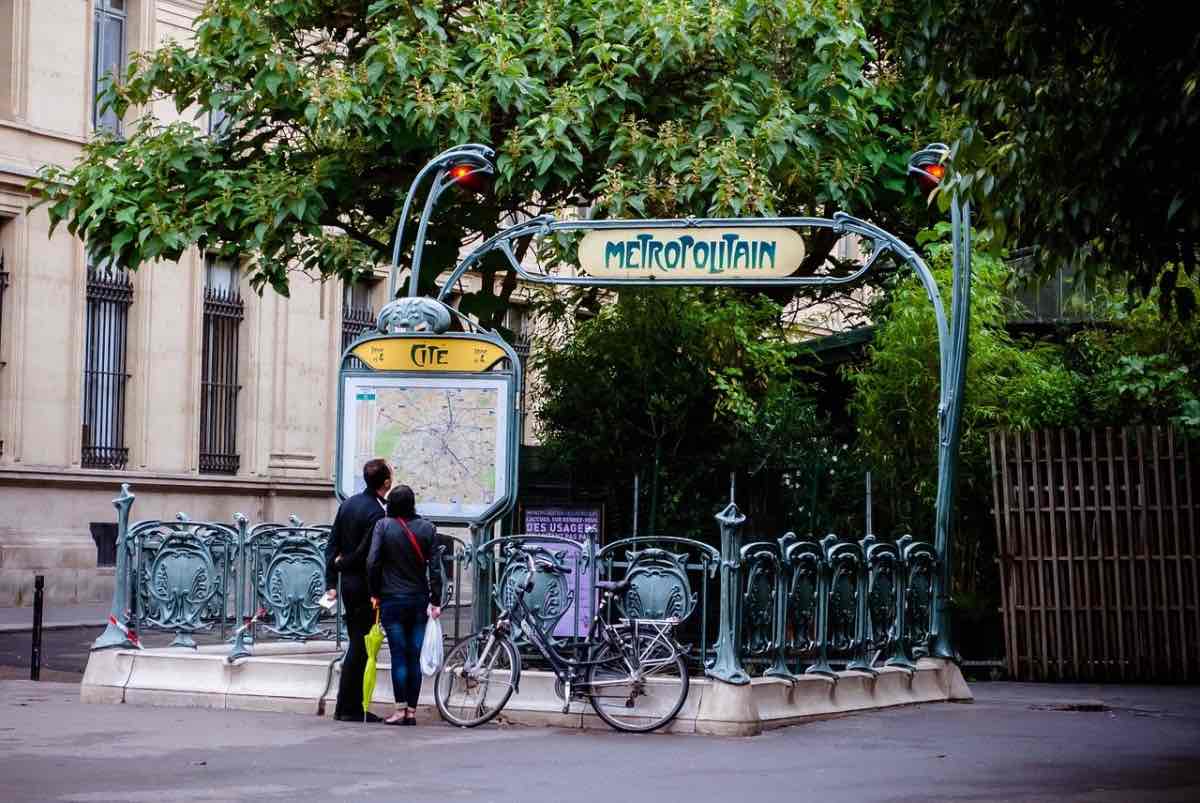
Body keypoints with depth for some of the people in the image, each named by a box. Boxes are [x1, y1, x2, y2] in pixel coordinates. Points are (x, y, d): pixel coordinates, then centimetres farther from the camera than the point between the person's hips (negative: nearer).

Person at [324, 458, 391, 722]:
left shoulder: (348, 504, 9)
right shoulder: (377, 513, -17)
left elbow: (332, 545, 11)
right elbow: (365, 554, -19)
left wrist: (331, 583, 12)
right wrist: (342, 564, 0)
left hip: (348, 584, 8)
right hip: (365, 587, -8)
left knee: (356, 644, 14)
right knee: (359, 646, -2)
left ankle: (348, 706, 17)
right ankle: (349, 708, 1)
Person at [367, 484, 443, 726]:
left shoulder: (383, 526, -6)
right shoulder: (427, 528, 0)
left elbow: (372, 562, -11)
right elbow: (434, 567, -1)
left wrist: (375, 593, 2)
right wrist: (435, 601, 3)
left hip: (392, 600, -2)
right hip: (419, 600, 2)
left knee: (399, 656, 0)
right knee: (415, 657, 6)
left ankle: (400, 709, -3)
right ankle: (412, 711, 8)